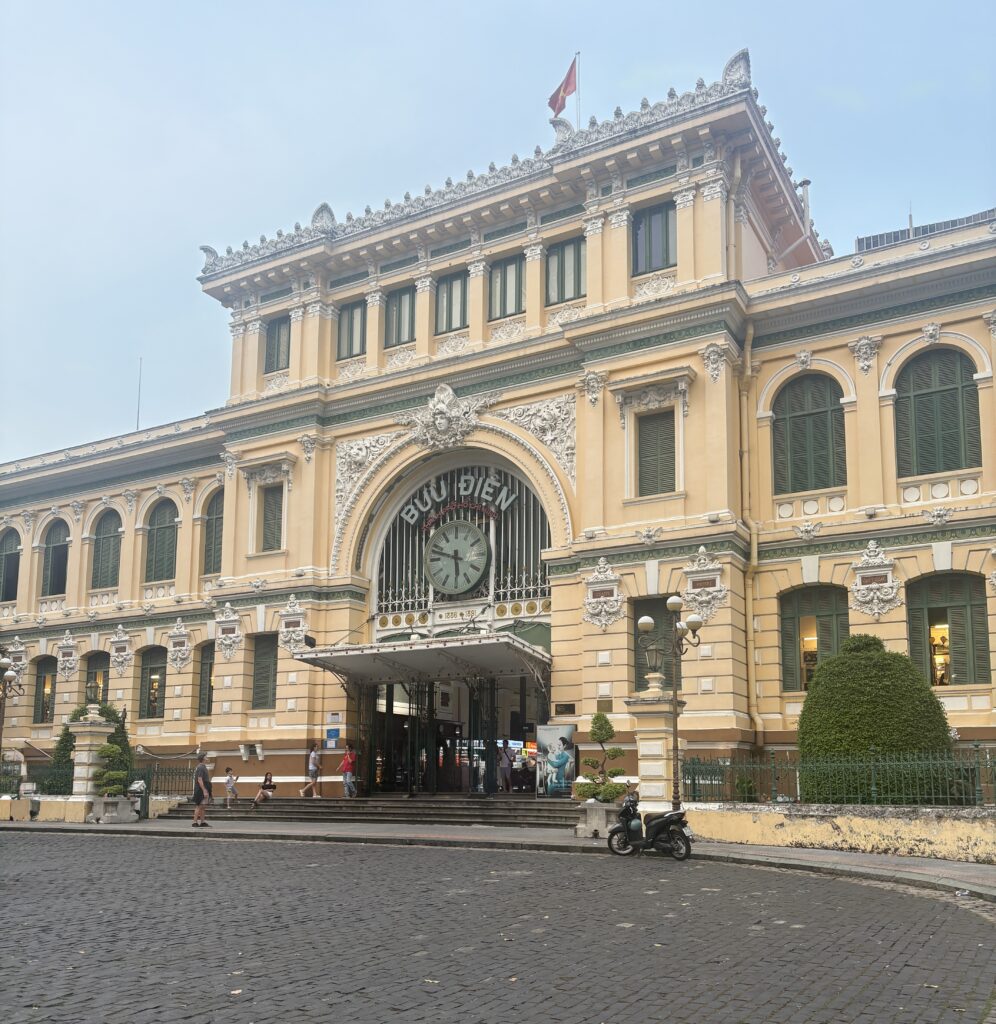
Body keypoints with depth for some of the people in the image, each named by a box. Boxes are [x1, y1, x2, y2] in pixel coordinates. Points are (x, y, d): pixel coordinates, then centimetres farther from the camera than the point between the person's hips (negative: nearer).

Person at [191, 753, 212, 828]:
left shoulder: (203, 767, 17)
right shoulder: (200, 768, -15)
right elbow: (199, 780, -22)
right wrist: (204, 791, -25)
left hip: (202, 790, 10)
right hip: (201, 790, -10)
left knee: (202, 807, 11)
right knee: (199, 806, -8)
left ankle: (202, 822, 15)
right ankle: (195, 823, -7)